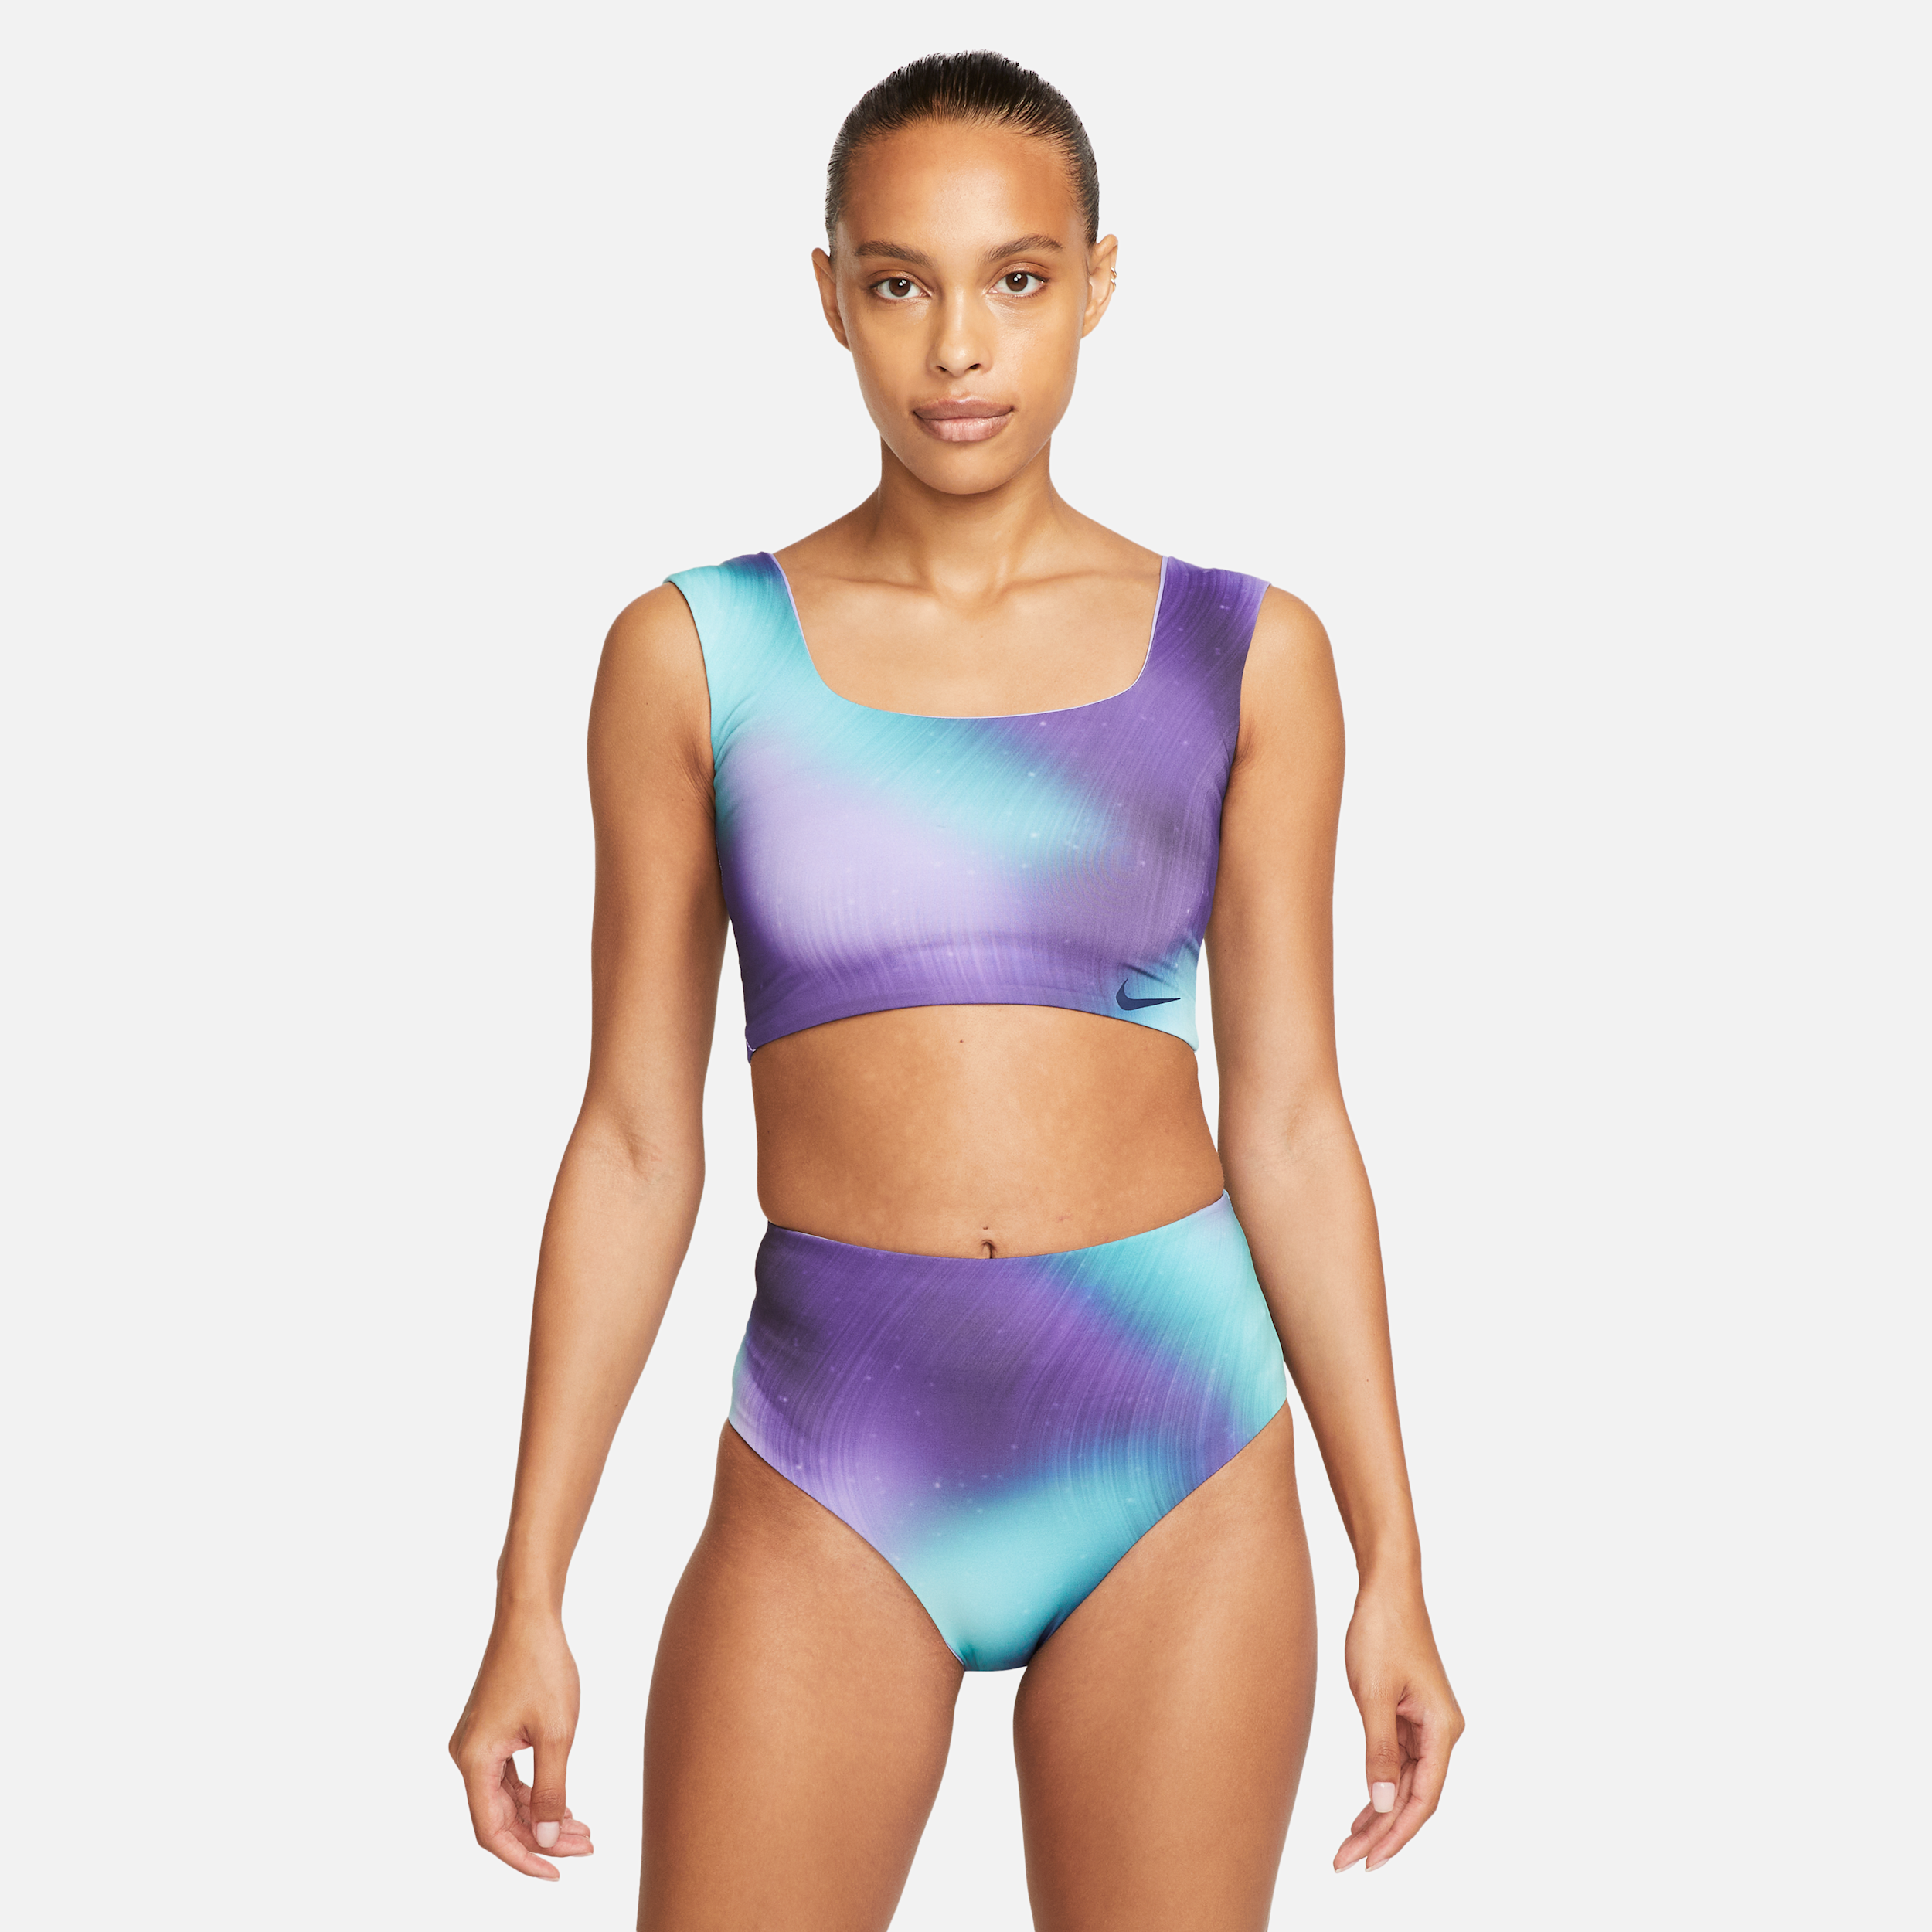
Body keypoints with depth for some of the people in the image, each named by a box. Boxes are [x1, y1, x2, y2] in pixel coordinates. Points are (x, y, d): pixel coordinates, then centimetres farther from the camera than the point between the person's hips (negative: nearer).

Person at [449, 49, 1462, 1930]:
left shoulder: (1243, 656, 3)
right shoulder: (696, 655, 1)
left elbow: (1288, 1120, 5)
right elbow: (636, 1141, 3)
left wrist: (1392, 1561, 3)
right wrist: (527, 1595, 1)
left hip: (1177, 1455, 1)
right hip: (835, 1478, 0)